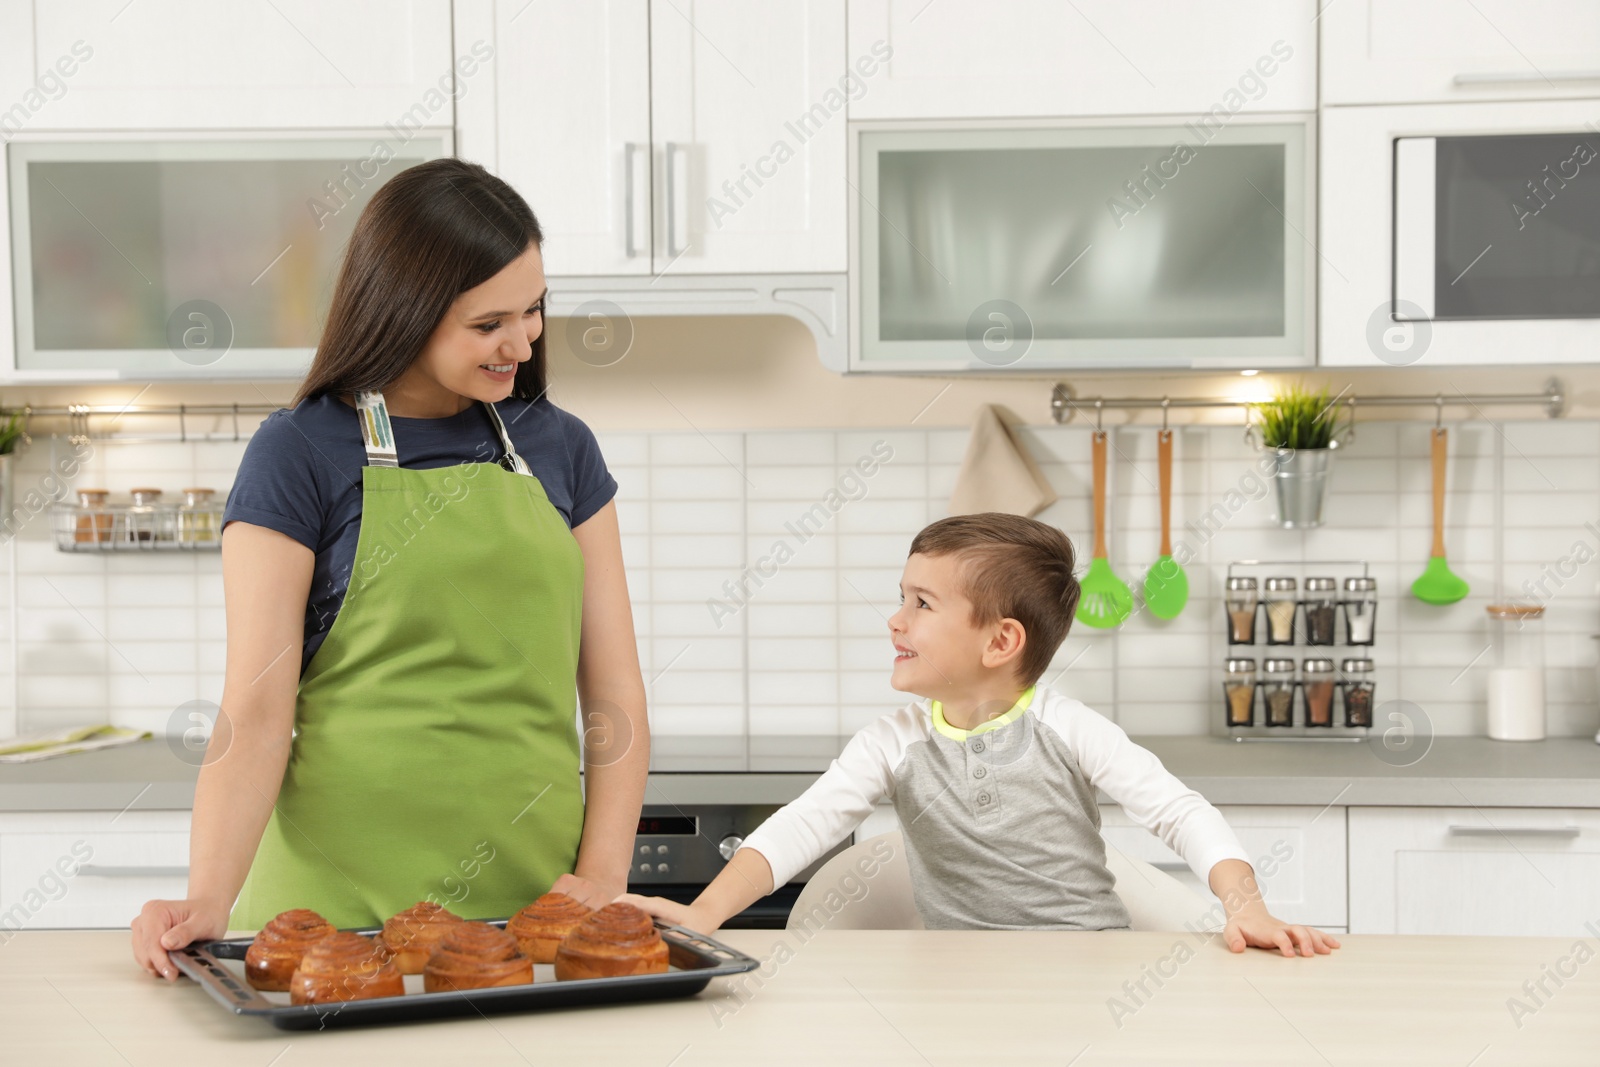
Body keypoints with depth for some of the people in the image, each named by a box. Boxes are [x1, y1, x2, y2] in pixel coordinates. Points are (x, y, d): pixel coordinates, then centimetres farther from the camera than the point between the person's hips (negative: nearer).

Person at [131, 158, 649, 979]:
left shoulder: (559, 448, 9)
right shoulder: (299, 456, -3)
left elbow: (614, 691, 8)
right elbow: (255, 710, -7)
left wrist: (603, 876, -6)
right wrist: (208, 904, -21)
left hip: (533, 899, 3)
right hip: (346, 903, -3)